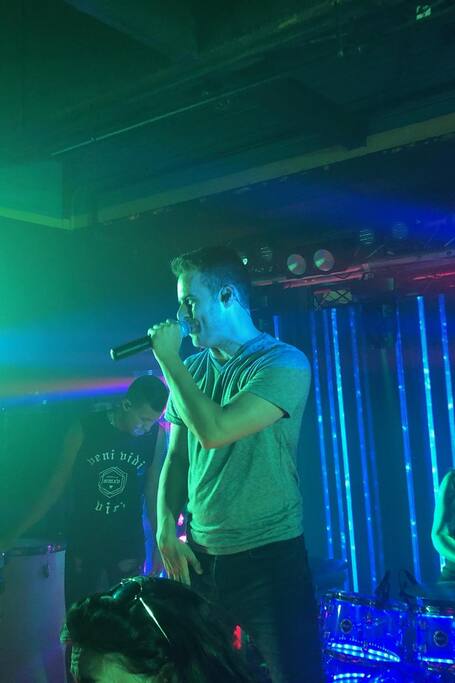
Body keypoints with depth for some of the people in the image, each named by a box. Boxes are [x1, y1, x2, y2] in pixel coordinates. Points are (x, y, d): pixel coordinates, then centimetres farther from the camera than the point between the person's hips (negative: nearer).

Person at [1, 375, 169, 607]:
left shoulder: (156, 435, -9)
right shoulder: (83, 431, -13)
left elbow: (153, 492, 2)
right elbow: (56, 485, -4)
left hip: (129, 547, 1)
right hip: (82, 543, -1)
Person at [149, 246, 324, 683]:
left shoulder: (283, 363, -13)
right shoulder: (191, 369, 6)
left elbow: (214, 430, -24)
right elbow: (177, 457, 11)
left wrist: (169, 360, -14)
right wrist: (166, 529, -1)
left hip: (270, 558, -5)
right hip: (199, 557, 6)